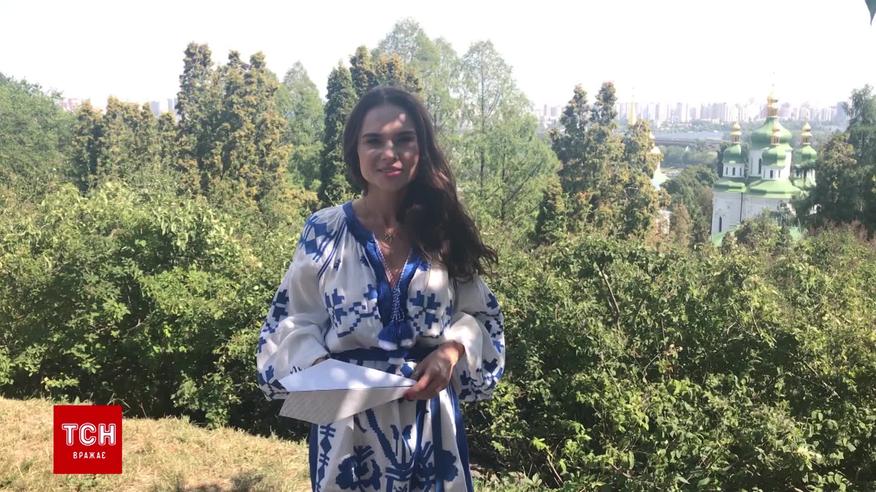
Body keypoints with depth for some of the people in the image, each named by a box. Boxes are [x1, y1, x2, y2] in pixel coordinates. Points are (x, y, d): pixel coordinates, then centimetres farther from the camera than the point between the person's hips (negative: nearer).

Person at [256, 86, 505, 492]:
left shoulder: (444, 233, 2)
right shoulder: (324, 231, -4)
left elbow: (479, 317, 7)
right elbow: (293, 323, -1)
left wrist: (452, 350, -13)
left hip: (430, 419, 2)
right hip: (349, 420, -2)